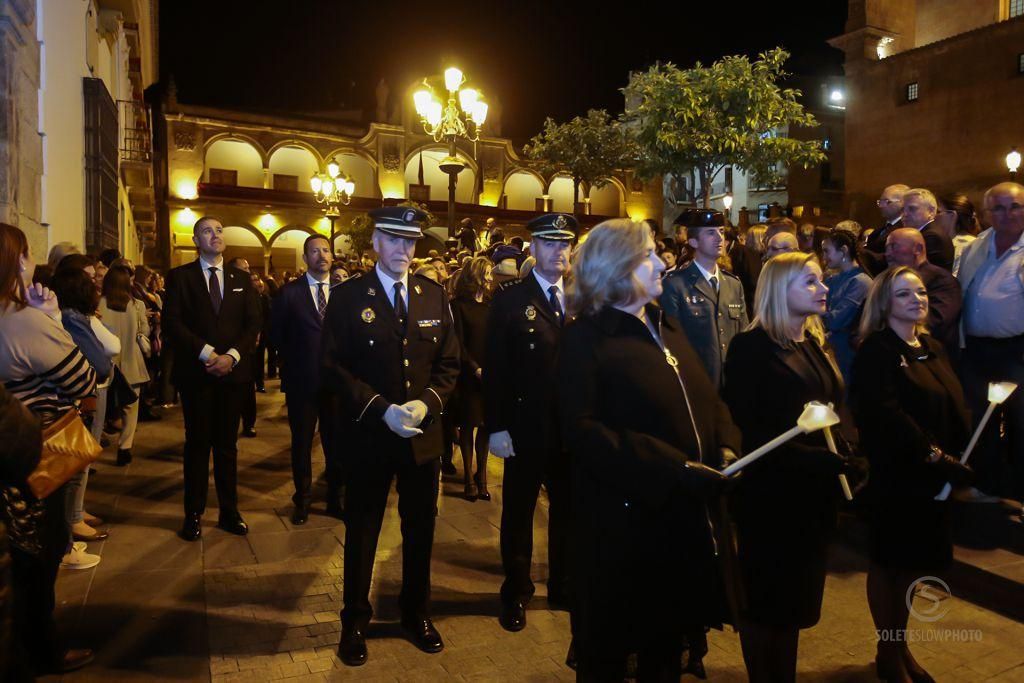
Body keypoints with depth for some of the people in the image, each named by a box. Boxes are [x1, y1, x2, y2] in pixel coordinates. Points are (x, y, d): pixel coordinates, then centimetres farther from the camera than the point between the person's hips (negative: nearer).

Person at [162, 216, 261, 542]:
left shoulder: (242, 278, 11)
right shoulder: (180, 277, 3)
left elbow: (253, 324, 4)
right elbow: (172, 323, -7)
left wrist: (232, 356, -10)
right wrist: (208, 353, -15)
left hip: (233, 371, 2)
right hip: (195, 372, -2)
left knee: (227, 444, 9)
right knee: (197, 443, 4)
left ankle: (229, 511, 18)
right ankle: (194, 513, 16)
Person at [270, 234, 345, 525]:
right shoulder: (290, 292, 0)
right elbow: (276, 334, 5)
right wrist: (294, 361, 3)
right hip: (302, 381, 0)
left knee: (336, 442, 9)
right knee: (301, 443, 11)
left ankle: (336, 499, 24)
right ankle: (302, 499, 27)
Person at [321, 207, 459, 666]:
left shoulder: (434, 295, 4)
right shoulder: (348, 296, -5)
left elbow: (449, 363, 4)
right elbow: (333, 366, -9)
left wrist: (426, 404, -13)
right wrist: (381, 409, -18)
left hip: (425, 434, 3)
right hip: (370, 434, -3)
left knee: (420, 529, 15)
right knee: (361, 530, 11)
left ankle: (417, 613, 36)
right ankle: (355, 621, 31)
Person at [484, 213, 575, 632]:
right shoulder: (510, 300, -5)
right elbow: (495, 369, -8)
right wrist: (497, 427, -12)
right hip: (526, 427, -3)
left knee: (567, 509, 16)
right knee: (518, 511, 11)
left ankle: (563, 586, 36)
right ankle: (516, 593, 30)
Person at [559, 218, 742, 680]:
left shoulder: (666, 327, 12)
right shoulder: (587, 336, -12)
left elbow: (707, 397, 12)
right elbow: (581, 429, -22)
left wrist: (726, 448, -8)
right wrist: (670, 469, -26)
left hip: (683, 512, 7)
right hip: (623, 515, -7)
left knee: (669, 640, 23)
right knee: (611, 646, 12)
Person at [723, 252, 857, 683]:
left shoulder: (814, 343, 10)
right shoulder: (751, 347, -15)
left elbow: (835, 410, 14)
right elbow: (748, 427, -19)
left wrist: (844, 455, -2)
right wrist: (807, 457, -25)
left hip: (814, 490, 8)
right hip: (772, 490, -8)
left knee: (796, 593, 20)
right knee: (765, 596, 9)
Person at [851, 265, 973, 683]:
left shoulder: (932, 347, 11)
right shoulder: (876, 351, -13)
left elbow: (954, 408, 12)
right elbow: (885, 416, -22)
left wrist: (957, 457, 0)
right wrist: (935, 456, -22)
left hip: (931, 476, 8)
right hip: (894, 475, -7)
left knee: (914, 562, 17)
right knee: (889, 563, 7)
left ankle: (900, 647, 34)